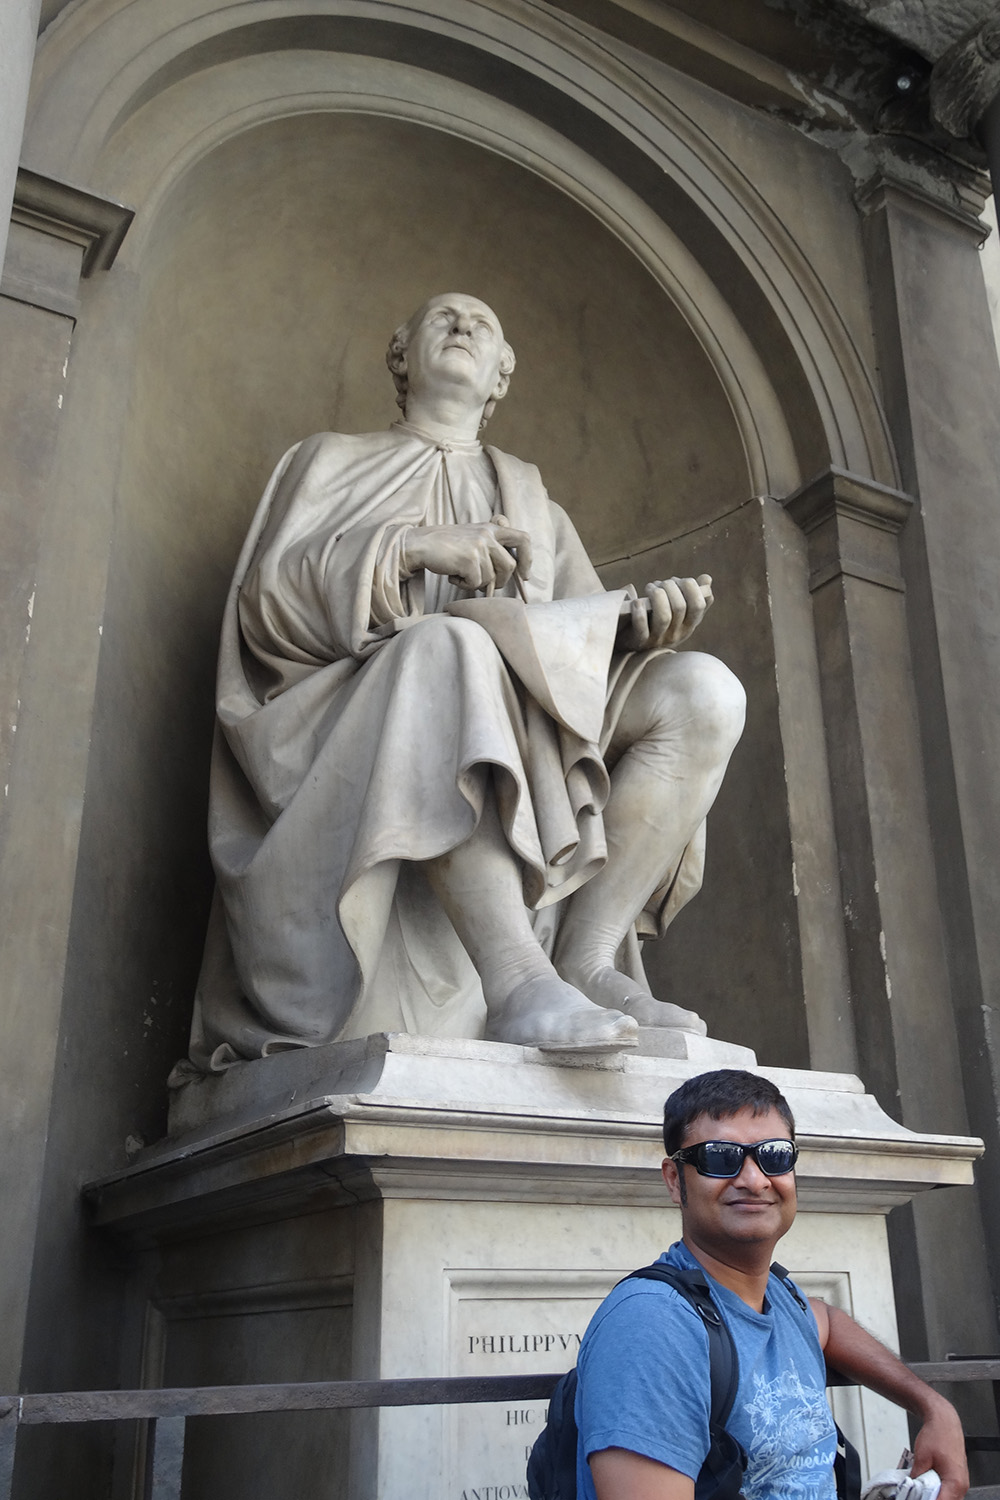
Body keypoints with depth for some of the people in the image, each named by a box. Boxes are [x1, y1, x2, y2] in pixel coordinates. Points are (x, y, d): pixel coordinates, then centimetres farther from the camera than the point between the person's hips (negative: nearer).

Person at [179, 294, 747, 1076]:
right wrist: (413, 546, -10)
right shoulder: (332, 462, 22)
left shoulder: (534, 503, 30)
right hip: (361, 730, -3)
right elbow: (266, 599, 4)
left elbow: (588, 634, 15)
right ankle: (517, 983, -46)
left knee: (705, 691, -19)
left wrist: (641, 623, -9)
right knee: (448, 645, -37)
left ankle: (586, 961, -29)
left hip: (531, 728, 4)